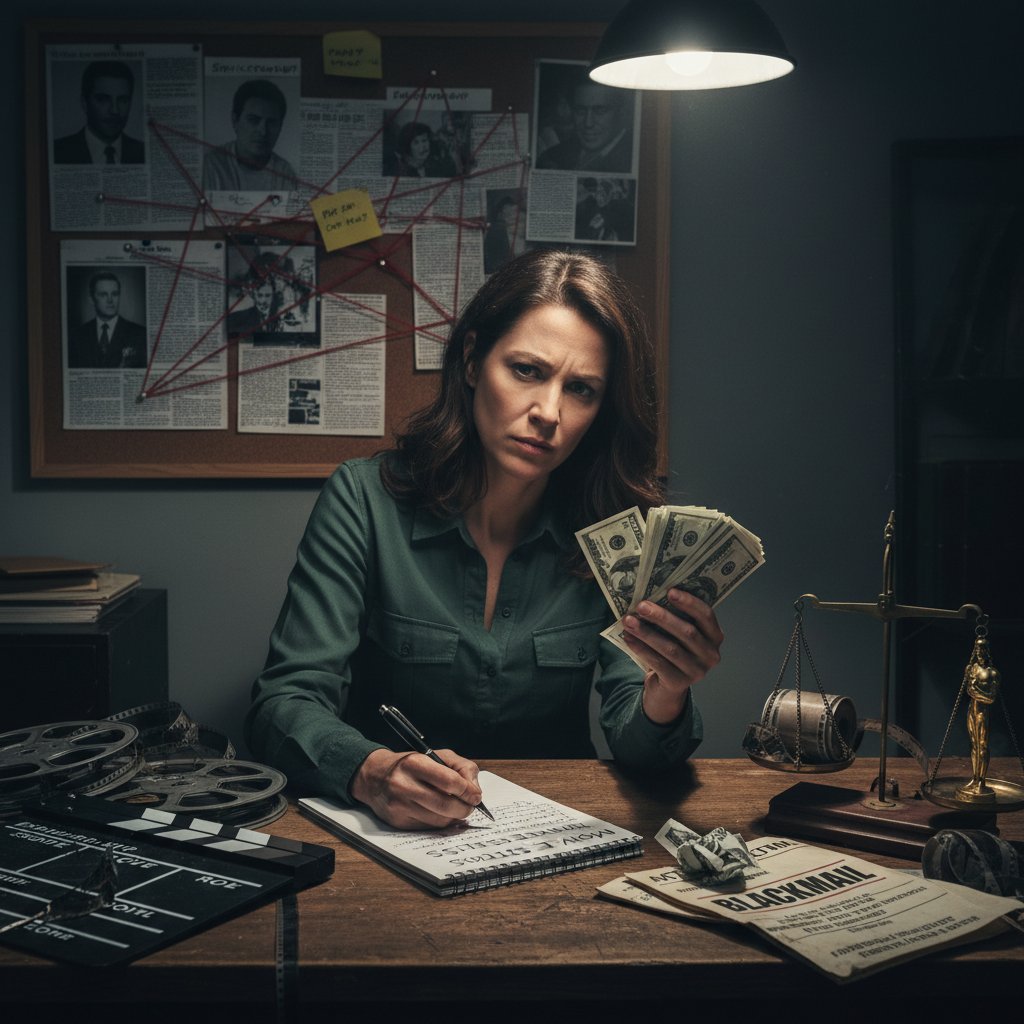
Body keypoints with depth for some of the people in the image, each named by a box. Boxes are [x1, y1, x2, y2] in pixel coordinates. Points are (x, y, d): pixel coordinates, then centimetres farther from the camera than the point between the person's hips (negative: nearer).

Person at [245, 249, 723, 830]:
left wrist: (665, 698, -31)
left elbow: (636, 745, -7)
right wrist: (373, 772, -33)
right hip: (387, 827, 0)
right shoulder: (364, 502, -8)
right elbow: (286, 701, -12)